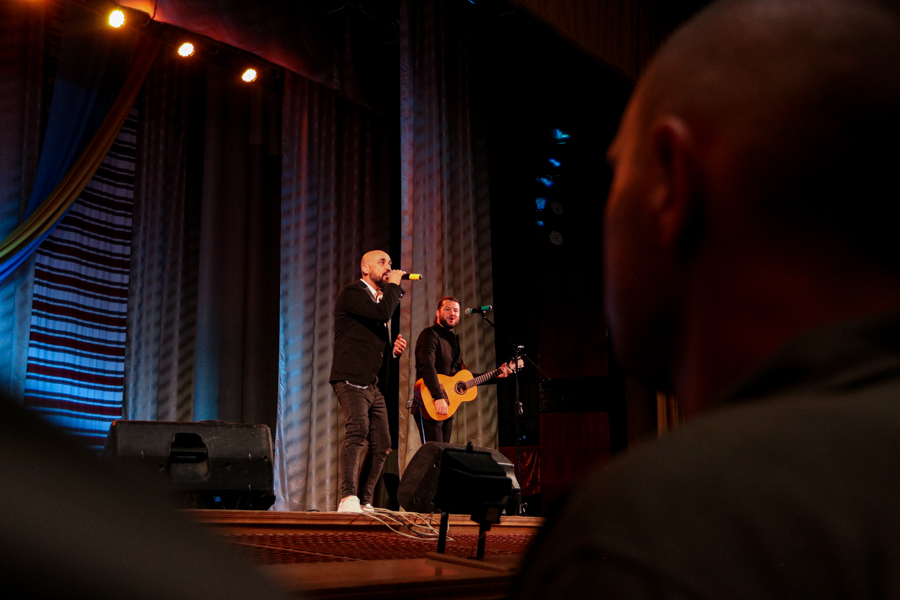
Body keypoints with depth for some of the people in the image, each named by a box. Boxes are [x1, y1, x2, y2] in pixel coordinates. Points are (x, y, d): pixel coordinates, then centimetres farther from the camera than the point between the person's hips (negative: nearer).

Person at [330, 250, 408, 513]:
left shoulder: (380, 297, 24)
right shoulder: (352, 293, -6)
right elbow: (383, 313, -25)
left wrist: (393, 349, 10)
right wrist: (393, 285, -9)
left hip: (372, 384, 10)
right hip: (350, 379, -10)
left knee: (382, 445, 6)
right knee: (358, 431, -27)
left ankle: (364, 502, 14)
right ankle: (348, 499, -34)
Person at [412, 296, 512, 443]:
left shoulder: (454, 339, 21)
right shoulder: (430, 334, -6)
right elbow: (427, 366, -22)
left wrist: (495, 375, 18)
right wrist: (438, 398, -33)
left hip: (447, 409, 9)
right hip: (430, 410, -9)